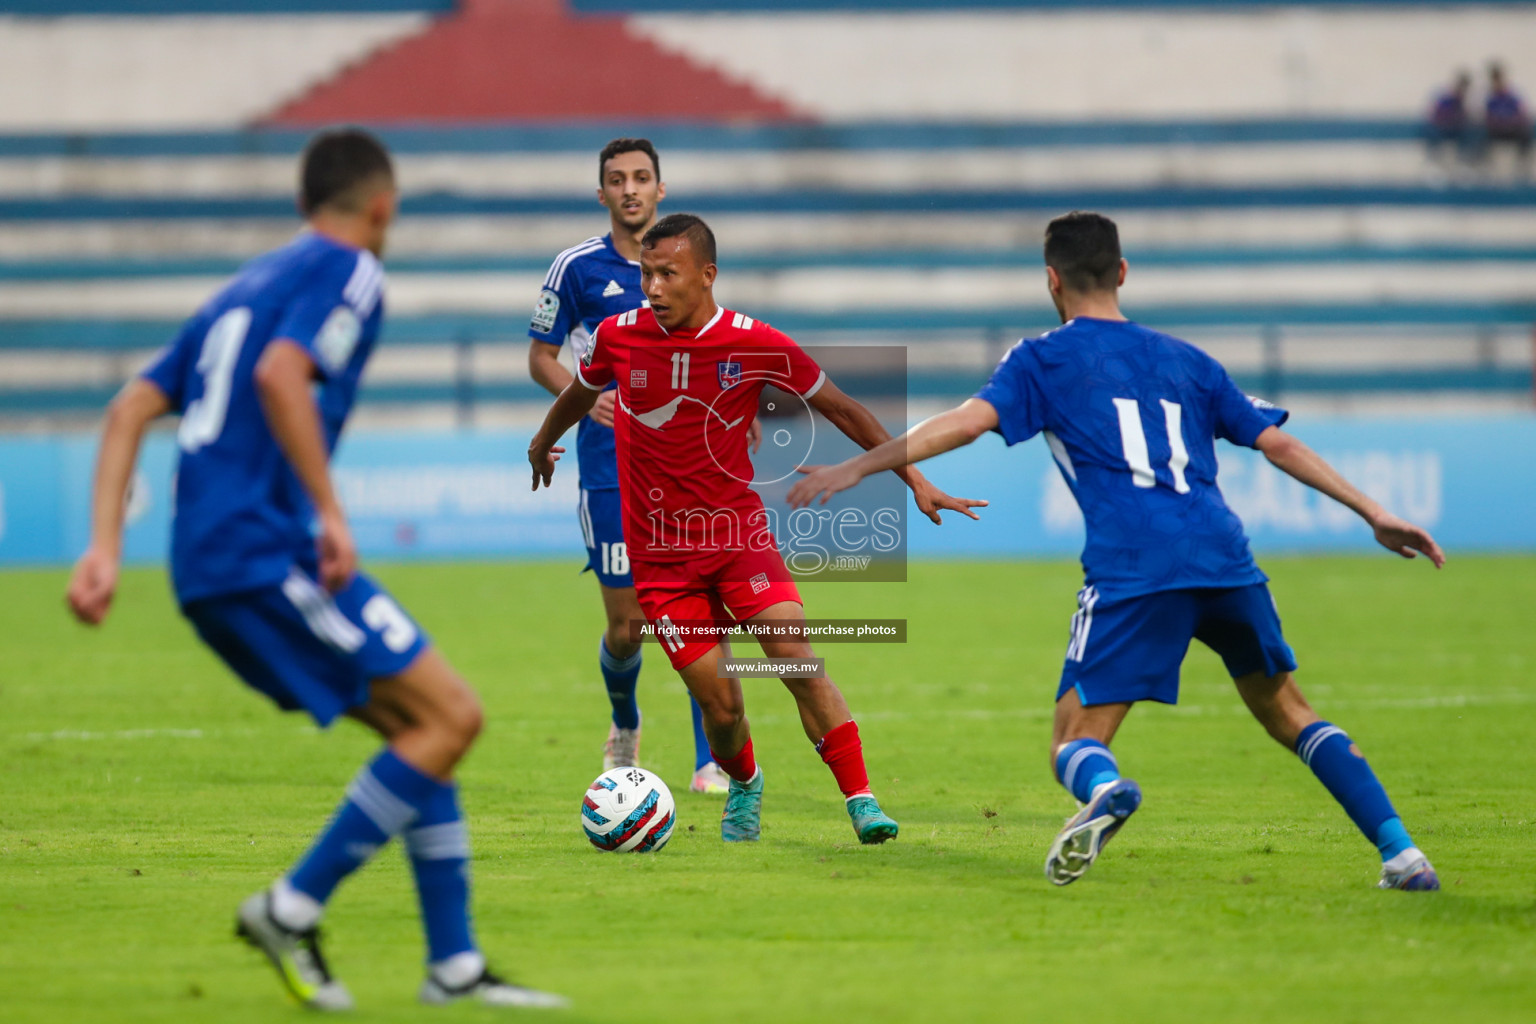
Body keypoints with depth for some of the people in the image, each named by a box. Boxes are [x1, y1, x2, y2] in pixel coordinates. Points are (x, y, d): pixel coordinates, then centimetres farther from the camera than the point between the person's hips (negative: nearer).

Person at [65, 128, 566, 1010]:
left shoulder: (246, 286, 25)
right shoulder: (348, 270, -1)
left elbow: (132, 409, 17)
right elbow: (279, 376, -21)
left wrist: (106, 548, 10)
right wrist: (332, 515, -20)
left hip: (210, 572, 9)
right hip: (265, 550, -9)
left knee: (422, 728, 12)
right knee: (451, 717, -7)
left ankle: (454, 965, 9)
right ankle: (294, 907, -8)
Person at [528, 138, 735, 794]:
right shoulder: (578, 267, 0)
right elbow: (540, 357, 5)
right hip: (612, 468, -1)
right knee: (626, 625, 0)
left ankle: (710, 763, -5)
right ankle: (624, 726, 31)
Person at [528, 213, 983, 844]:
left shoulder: (757, 346, -10)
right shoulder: (618, 337, -5)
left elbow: (840, 409, 2)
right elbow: (579, 394, 19)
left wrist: (914, 480, 2)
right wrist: (541, 444, 37)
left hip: (739, 533, -1)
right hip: (661, 551, 1)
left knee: (798, 662, -18)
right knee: (719, 702, -2)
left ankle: (861, 800, -12)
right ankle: (744, 785, 30)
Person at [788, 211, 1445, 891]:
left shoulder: (1043, 360, 13)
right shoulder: (1185, 360, 26)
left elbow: (968, 421, -2)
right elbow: (1279, 444, 24)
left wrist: (857, 467, -1)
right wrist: (1373, 513, 28)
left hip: (1133, 572, -4)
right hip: (1227, 563, 4)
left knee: (1075, 740, 1)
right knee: (1288, 714, 21)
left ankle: (1104, 790, -37)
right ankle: (1400, 852, 7)